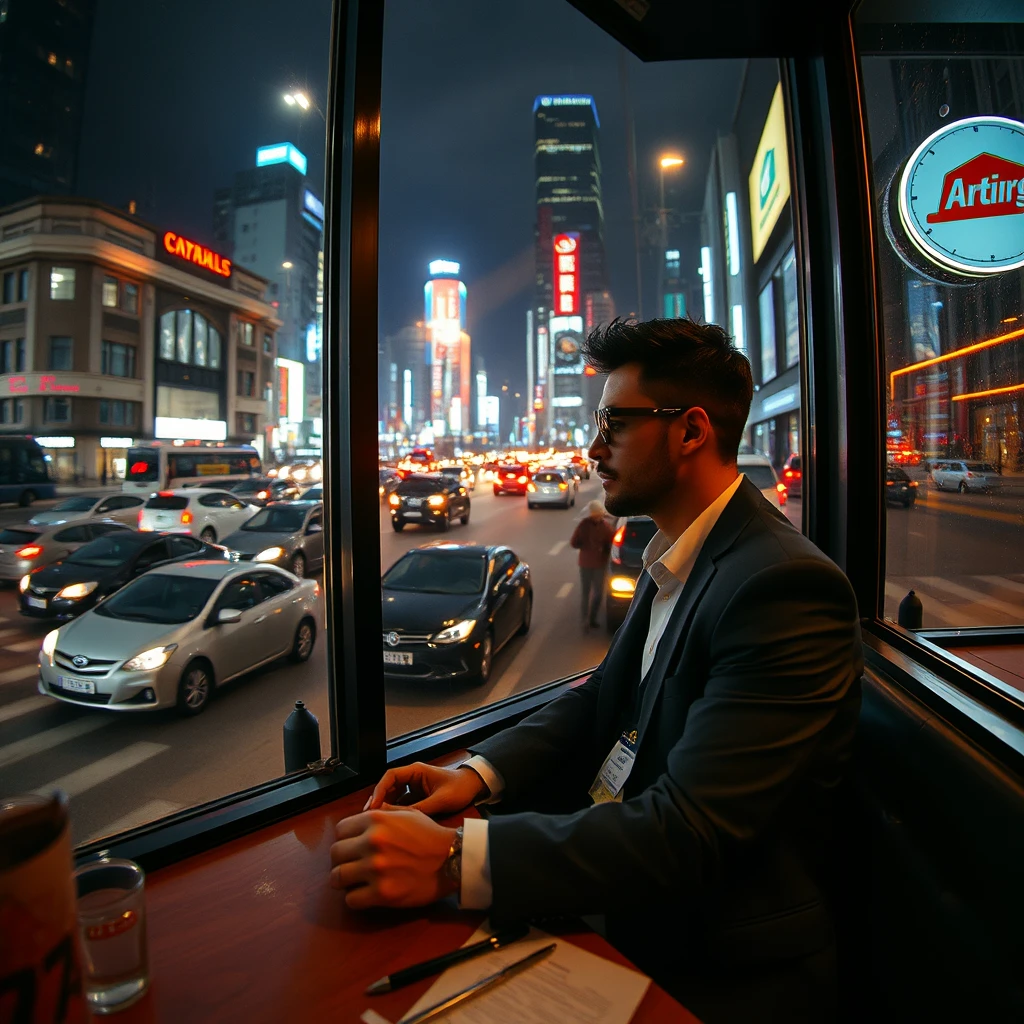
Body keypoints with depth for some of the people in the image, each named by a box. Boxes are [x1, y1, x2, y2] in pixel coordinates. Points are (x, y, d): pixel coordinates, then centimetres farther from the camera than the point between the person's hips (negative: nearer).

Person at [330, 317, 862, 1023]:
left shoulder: (785, 584, -27)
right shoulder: (674, 555, 4)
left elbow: (687, 834, -30)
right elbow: (605, 694, 7)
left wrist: (453, 860, -33)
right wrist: (479, 772, -8)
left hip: (713, 964, -6)